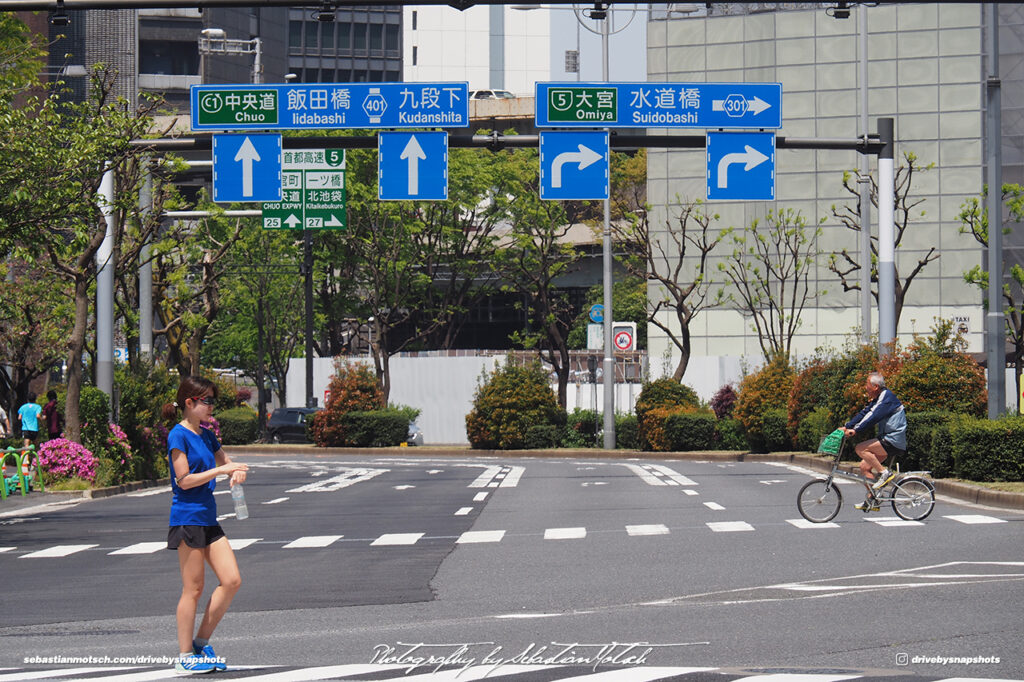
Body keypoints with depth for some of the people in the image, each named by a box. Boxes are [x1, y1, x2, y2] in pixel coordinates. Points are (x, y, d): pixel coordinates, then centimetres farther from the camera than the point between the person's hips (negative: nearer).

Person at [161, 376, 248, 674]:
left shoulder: (206, 435, 13)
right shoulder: (178, 435, -10)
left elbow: (225, 462, 25)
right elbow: (184, 480, -15)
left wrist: (237, 471, 2)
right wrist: (220, 470, -17)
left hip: (208, 519, 8)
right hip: (187, 518, -8)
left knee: (232, 581, 2)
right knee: (193, 589, -4)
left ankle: (201, 642, 12)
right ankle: (185, 656, 5)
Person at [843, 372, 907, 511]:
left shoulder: (887, 397, -15)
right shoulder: (876, 399, 15)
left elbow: (873, 417, -24)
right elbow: (864, 413, 14)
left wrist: (856, 430, -26)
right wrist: (847, 427, 5)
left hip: (894, 442, -10)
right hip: (887, 441, 10)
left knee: (860, 448, -20)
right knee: (864, 466, 6)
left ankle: (884, 473, -13)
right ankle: (871, 501, 9)